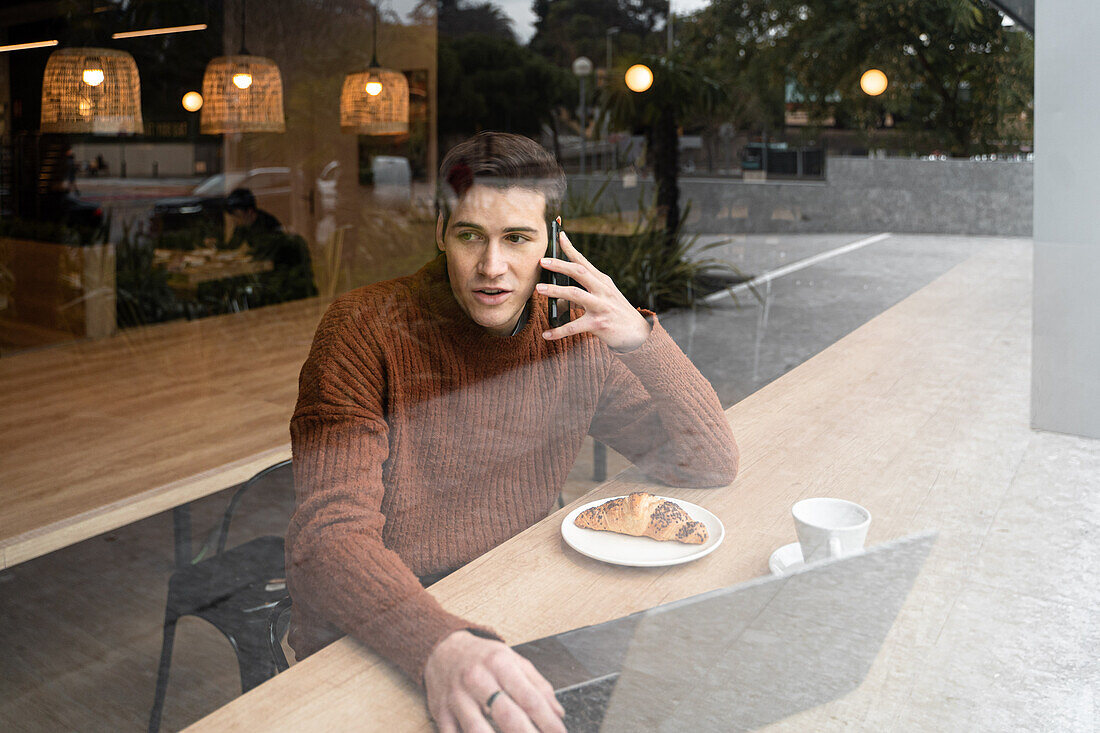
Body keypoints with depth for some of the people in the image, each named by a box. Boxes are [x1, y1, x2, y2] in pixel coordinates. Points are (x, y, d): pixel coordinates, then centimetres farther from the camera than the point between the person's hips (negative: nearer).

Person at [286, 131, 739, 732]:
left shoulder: (571, 335, -1)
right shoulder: (365, 328, -14)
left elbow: (712, 466, 0)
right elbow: (328, 539, -23)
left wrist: (643, 340, -16)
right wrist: (441, 645, -41)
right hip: (370, 646, -4)